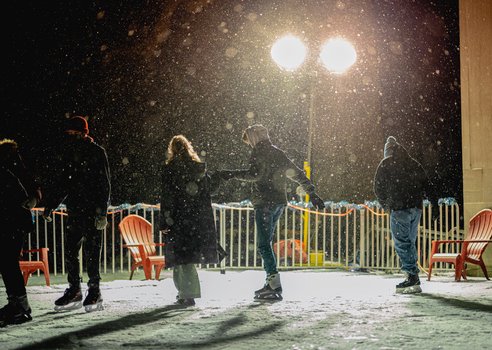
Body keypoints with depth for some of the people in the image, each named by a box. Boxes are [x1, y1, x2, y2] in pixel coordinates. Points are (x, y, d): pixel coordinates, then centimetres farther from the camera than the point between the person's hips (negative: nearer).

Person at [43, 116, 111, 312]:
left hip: (92, 211, -6)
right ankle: (74, 291, 13)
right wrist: (49, 206, 9)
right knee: (70, 251, 4)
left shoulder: (97, 153, -5)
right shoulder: (67, 154, 12)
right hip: (74, 210, 6)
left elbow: (104, 185, -8)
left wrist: (102, 211, -16)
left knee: (91, 252, -5)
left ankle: (94, 292, 2)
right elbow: (59, 183, 17)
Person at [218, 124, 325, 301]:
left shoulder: (259, 152, -5)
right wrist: (312, 193, 22)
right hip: (279, 202, 8)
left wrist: (233, 174, -19)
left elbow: (255, 174, -22)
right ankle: (271, 283, 16)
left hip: (264, 202, -8)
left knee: (264, 245, -10)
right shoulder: (278, 153, 19)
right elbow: (297, 174, 20)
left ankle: (275, 285, -17)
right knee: (266, 243, 16)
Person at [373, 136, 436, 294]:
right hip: (416, 207, 6)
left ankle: (412, 277, -14)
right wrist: (434, 202, 13)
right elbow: (427, 185, 13)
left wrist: (386, 204, 16)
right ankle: (413, 277, 14)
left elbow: (379, 189, 2)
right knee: (410, 242, 14)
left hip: (399, 209, -6)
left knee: (401, 243, -6)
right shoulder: (413, 163, 16)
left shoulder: (385, 164, 2)